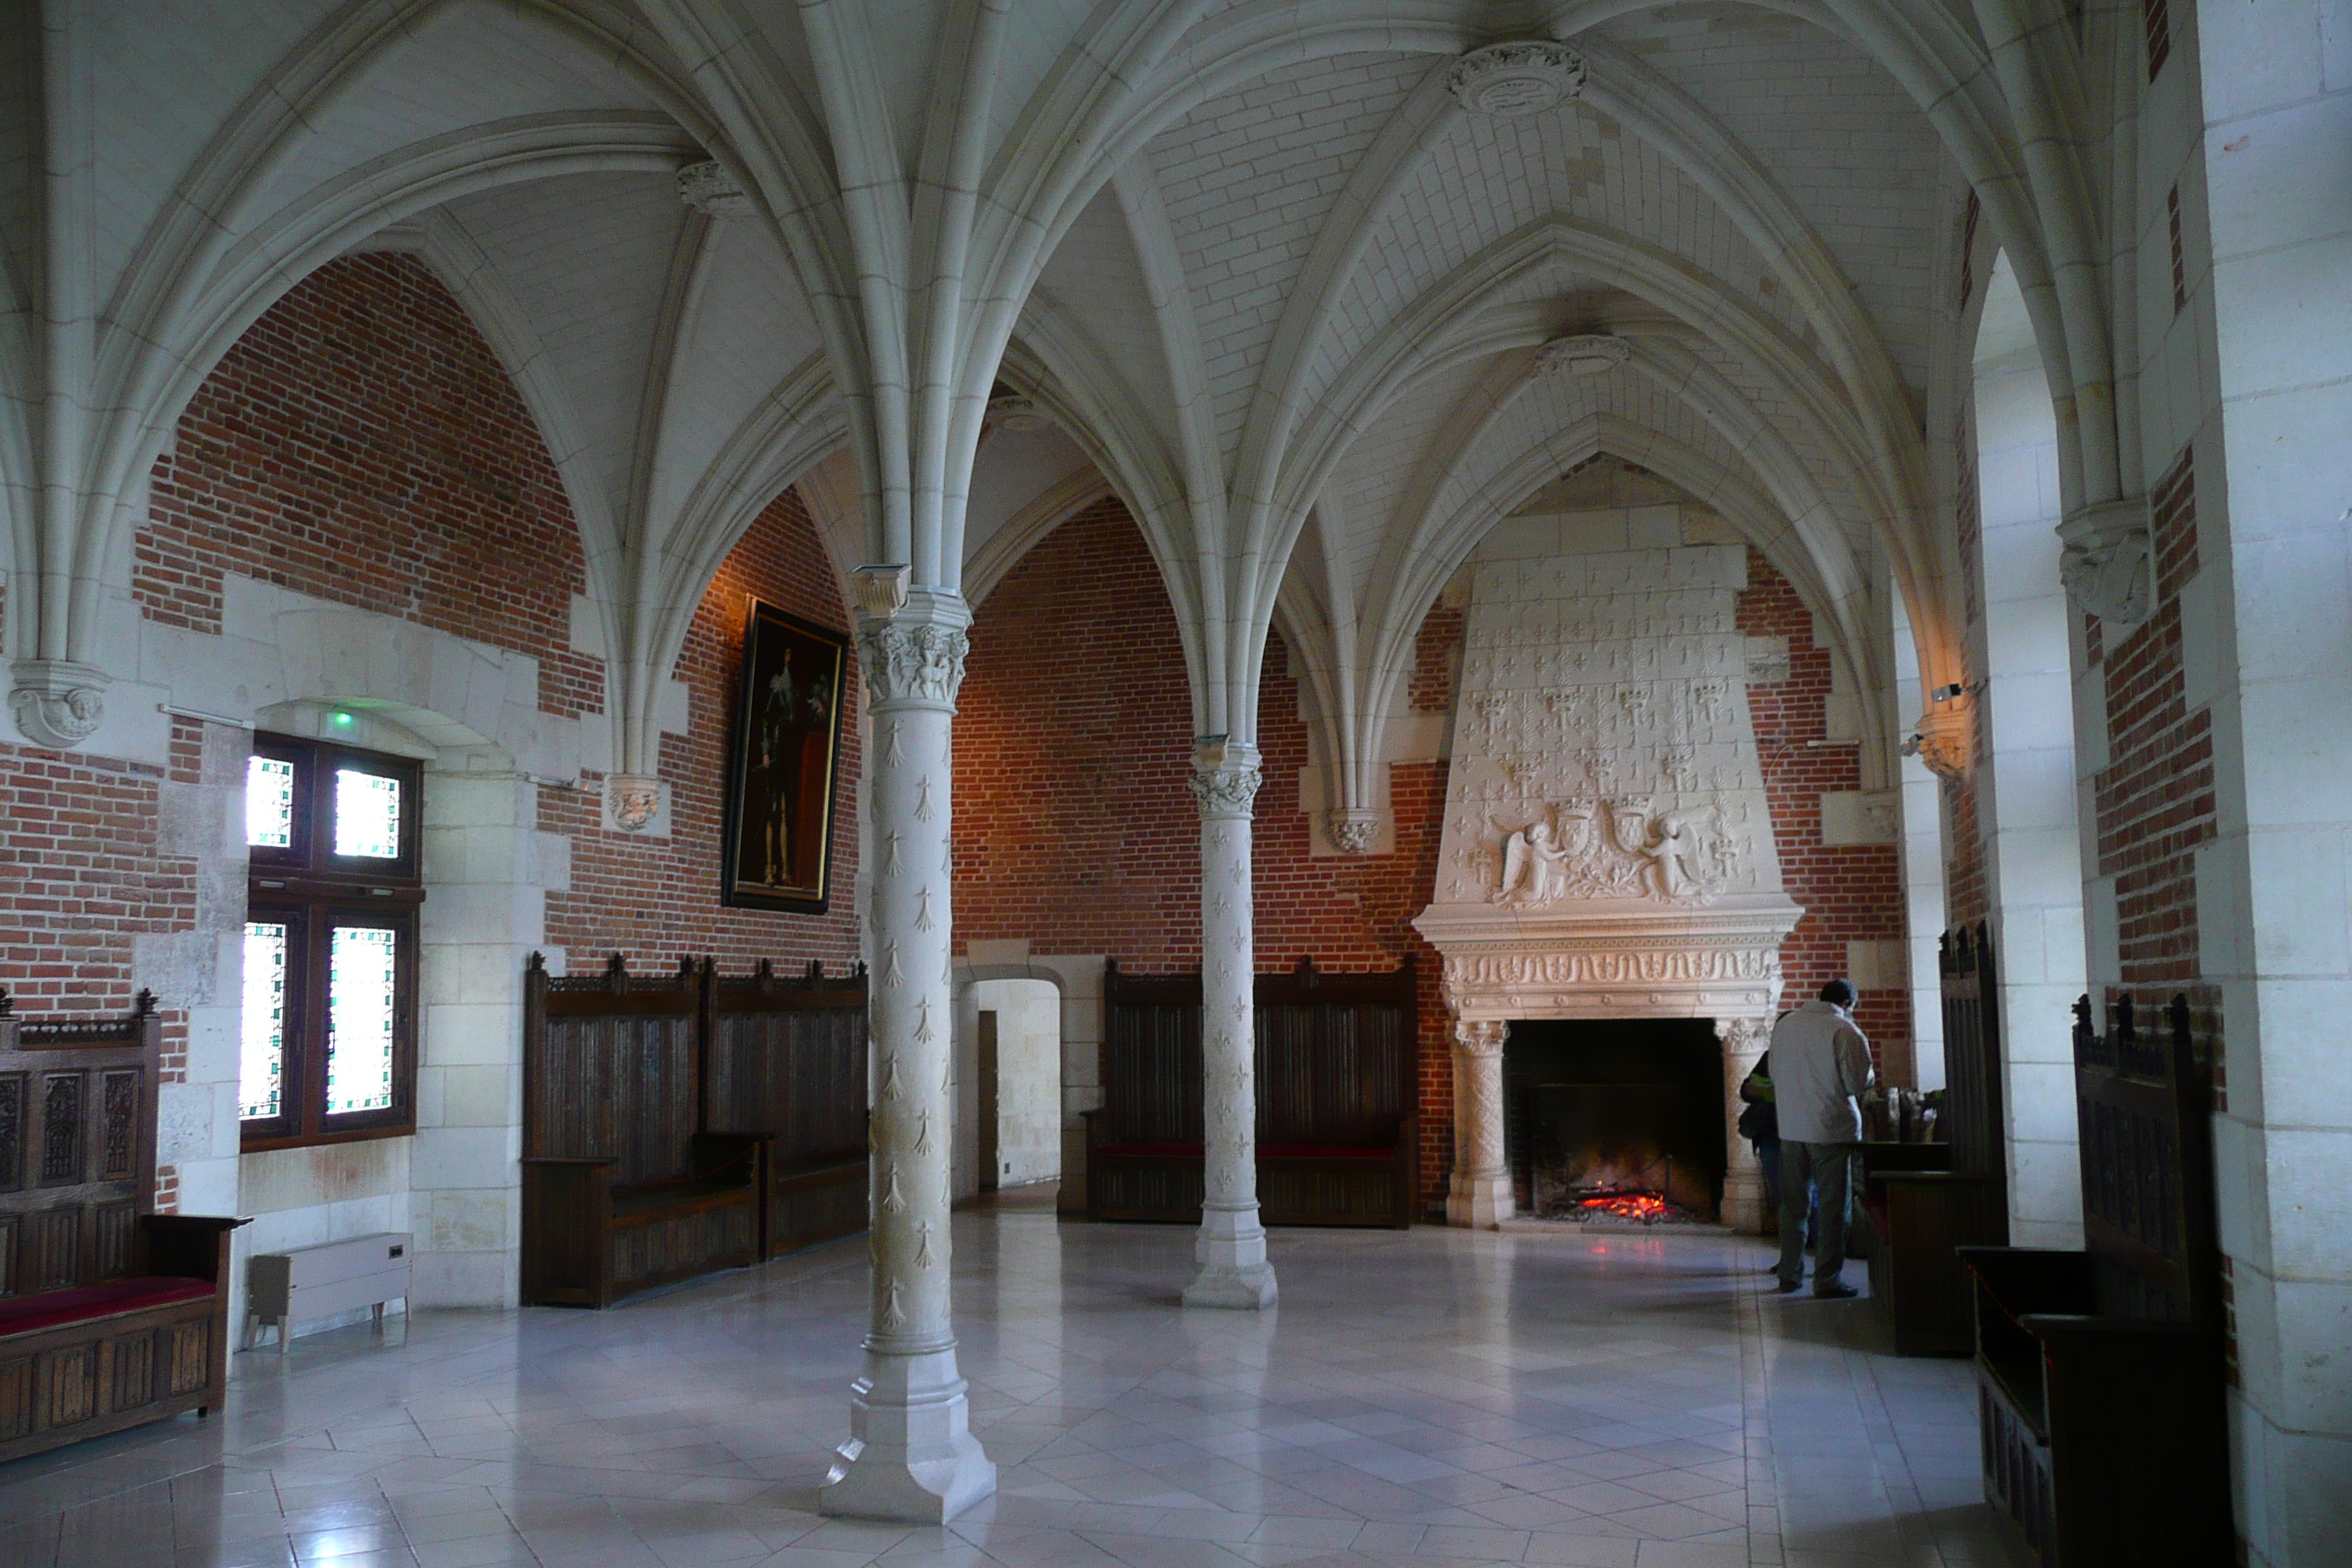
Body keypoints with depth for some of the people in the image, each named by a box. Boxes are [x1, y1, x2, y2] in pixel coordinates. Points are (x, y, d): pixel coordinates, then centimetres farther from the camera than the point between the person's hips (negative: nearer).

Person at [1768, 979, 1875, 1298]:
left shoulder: (1784, 1025, 8)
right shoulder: (1845, 1031, -11)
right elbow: (1858, 1082, -12)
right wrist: (1871, 1078, 9)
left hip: (1790, 1128, 5)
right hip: (1832, 1130, -5)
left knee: (1793, 1205, 13)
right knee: (1832, 1205, 2)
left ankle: (1789, 1274, 19)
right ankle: (1828, 1280, 3)